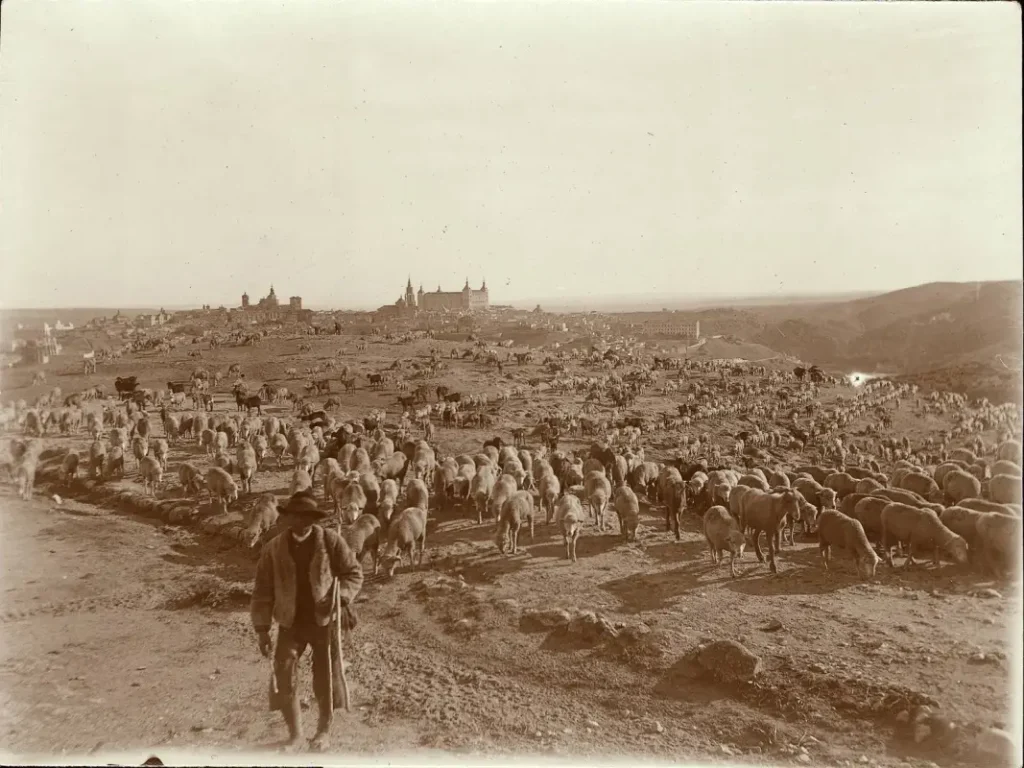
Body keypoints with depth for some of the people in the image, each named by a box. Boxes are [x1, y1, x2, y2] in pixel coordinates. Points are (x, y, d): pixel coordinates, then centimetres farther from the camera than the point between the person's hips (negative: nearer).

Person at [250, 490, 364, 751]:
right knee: (283, 679, -3)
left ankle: (324, 730, 32)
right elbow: (263, 591, -1)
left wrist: (340, 597, -22)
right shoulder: (273, 548, -7)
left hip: (325, 621, -1)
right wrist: (262, 629, -3)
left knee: (326, 679, 9)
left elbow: (354, 573, -4)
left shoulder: (331, 541, -11)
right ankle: (294, 733, 19)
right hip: (291, 623, 1)